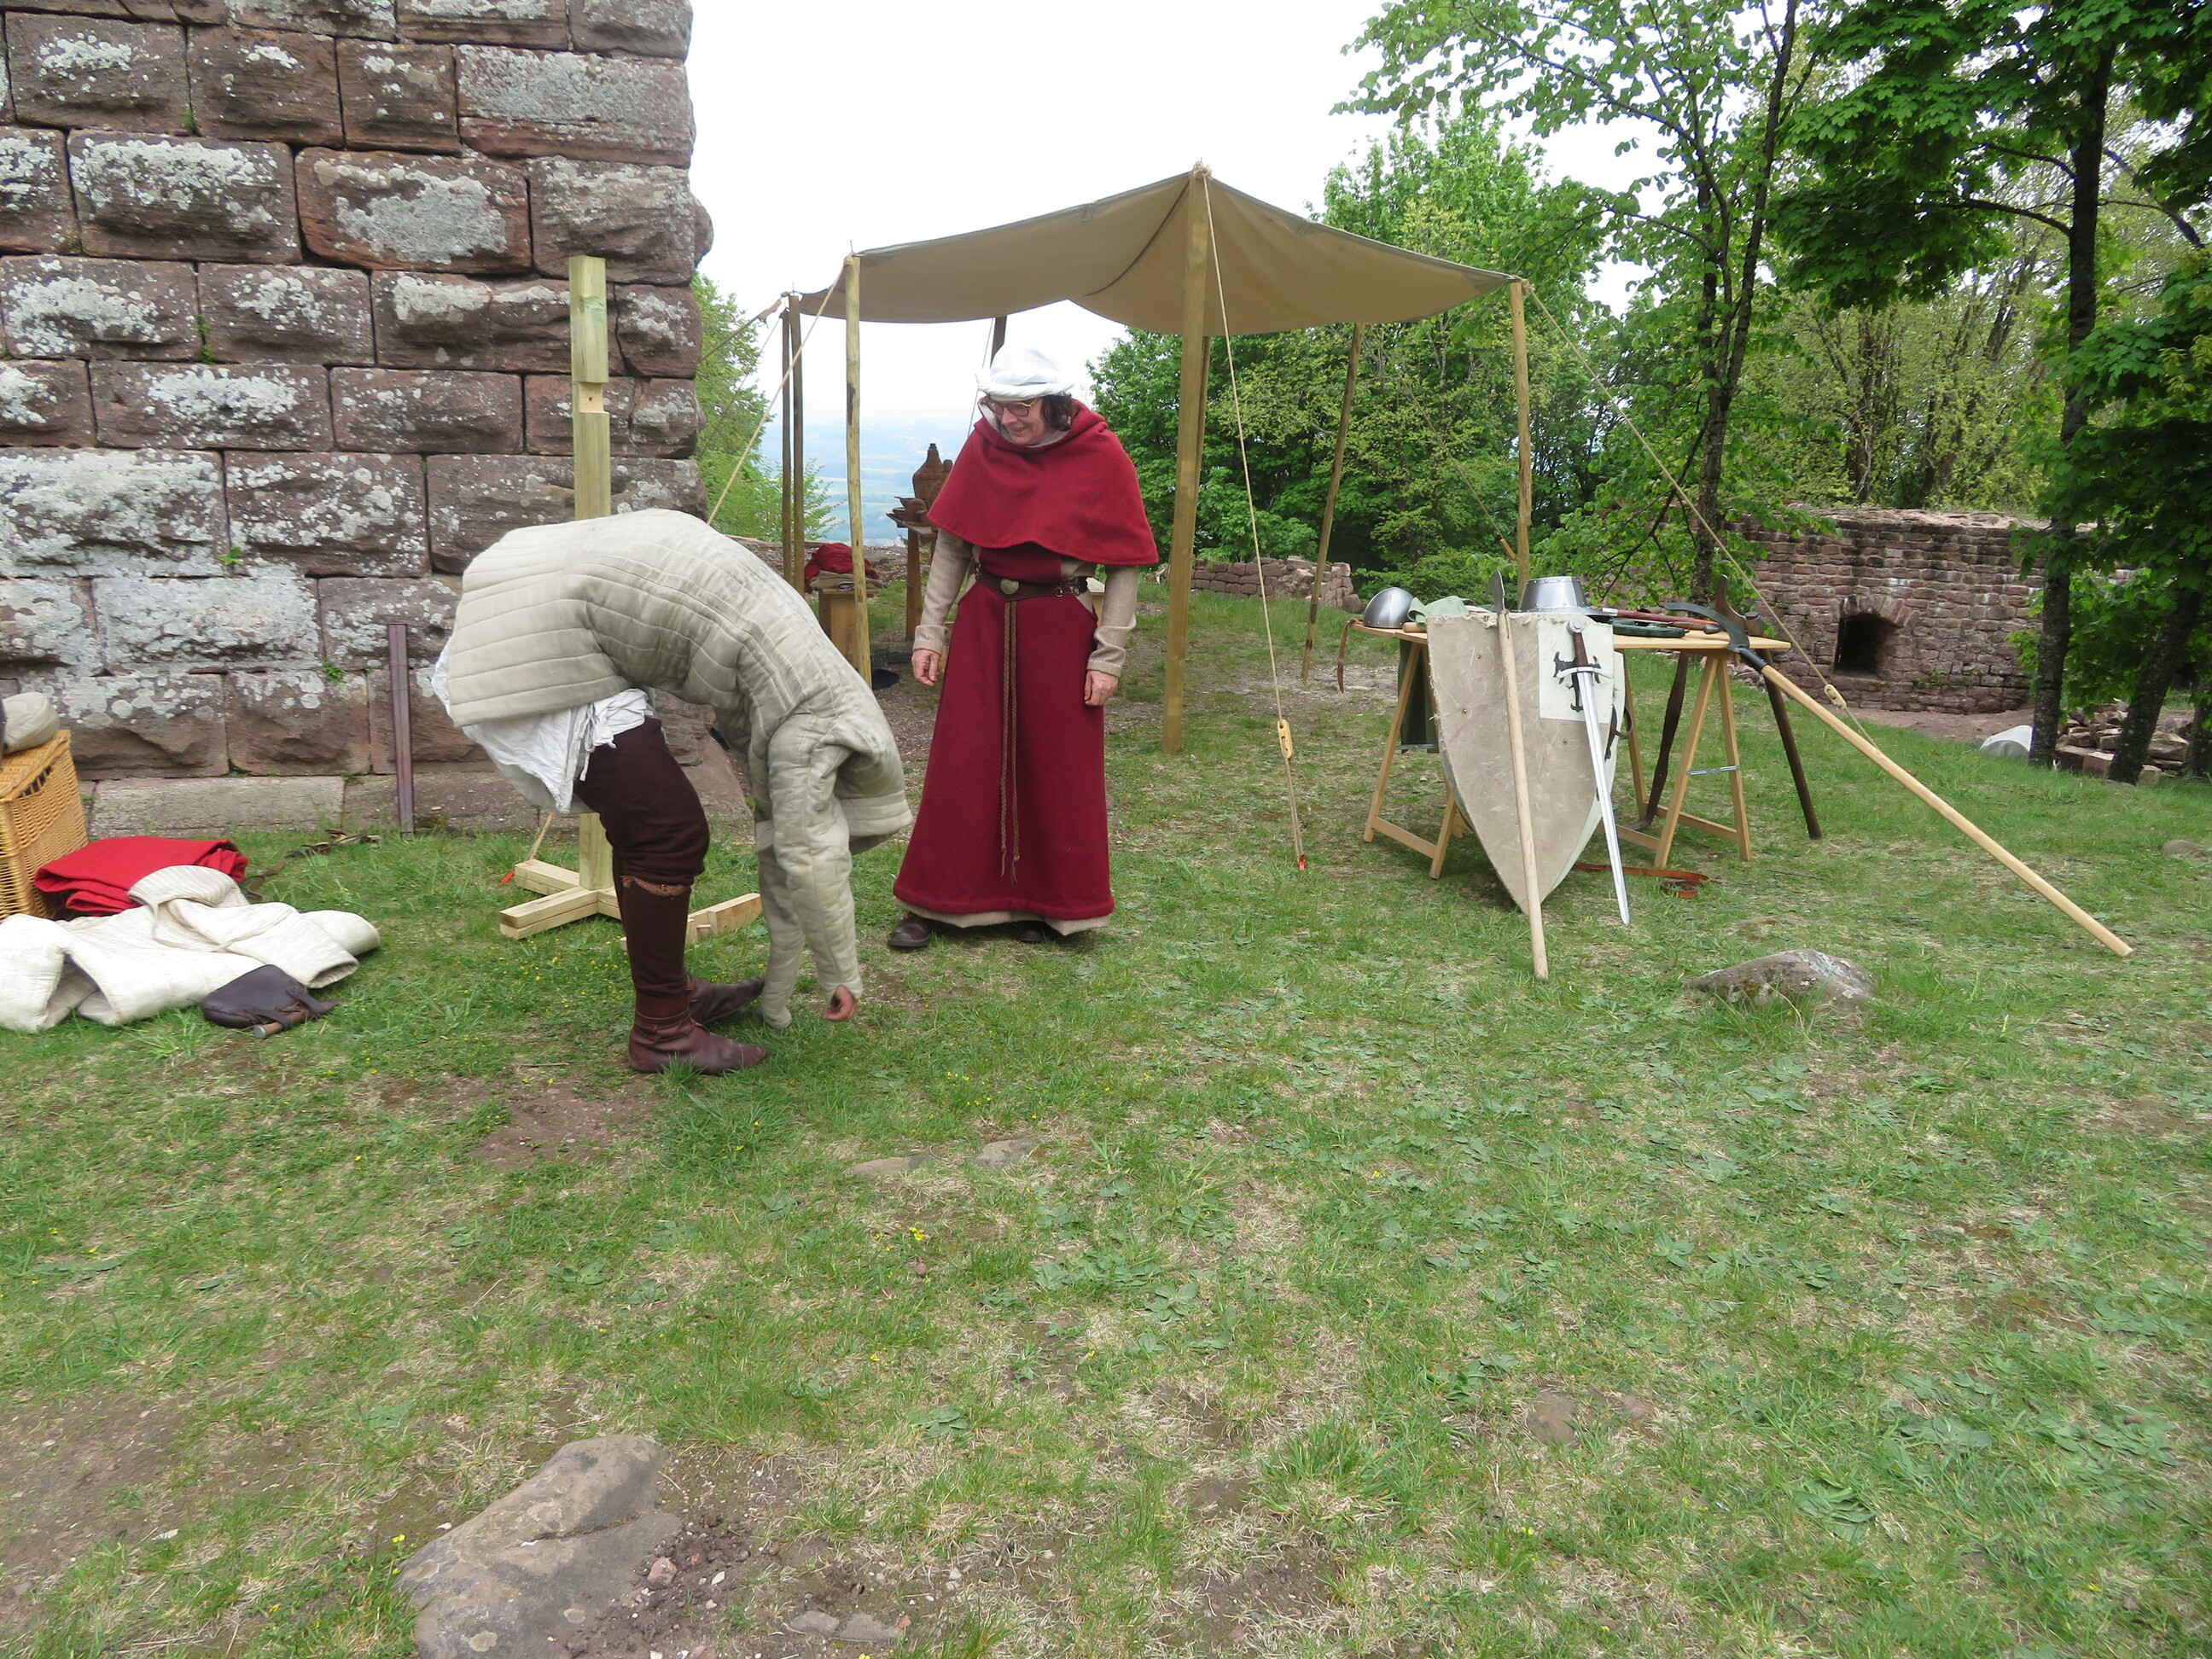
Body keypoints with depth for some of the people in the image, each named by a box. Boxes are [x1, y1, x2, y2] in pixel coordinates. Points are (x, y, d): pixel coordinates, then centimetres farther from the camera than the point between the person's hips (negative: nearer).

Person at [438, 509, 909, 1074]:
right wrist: (842, 975, 5)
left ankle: (671, 990, 29)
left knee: (647, 825, 16)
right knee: (671, 835, -5)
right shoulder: (818, 716, -11)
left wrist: (780, 982, 27)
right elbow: (812, 854, -9)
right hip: (536, 632, -10)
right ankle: (661, 1031, 8)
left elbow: (781, 837, 22)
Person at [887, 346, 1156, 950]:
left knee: (1057, 770, 6)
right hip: (985, 620, 2)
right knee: (962, 763, 4)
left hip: (1060, 628, -2)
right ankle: (935, 902, 14)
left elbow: (1124, 566, -7)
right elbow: (952, 545, 4)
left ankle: (1049, 904, 22)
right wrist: (930, 633, 0)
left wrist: (1108, 657, -11)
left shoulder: (1102, 458, -9)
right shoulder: (982, 448, -1)